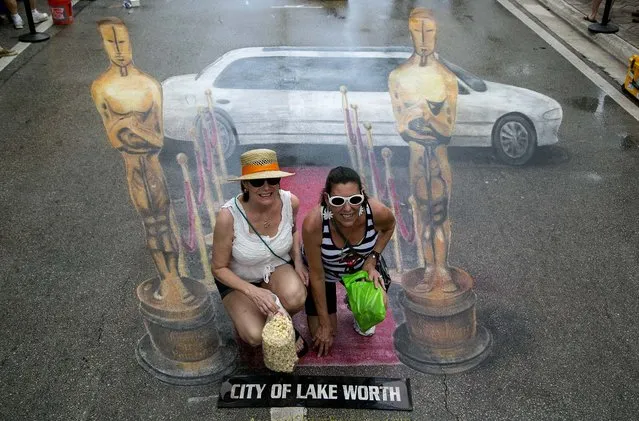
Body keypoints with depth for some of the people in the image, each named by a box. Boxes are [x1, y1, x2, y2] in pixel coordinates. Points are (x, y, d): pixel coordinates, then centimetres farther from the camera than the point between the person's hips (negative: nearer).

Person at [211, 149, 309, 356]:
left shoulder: (290, 201, -19)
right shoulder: (228, 216, -30)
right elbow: (219, 268, -17)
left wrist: (298, 262, -9)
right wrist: (253, 292, -30)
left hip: (278, 268, 3)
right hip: (238, 279, -2)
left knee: (295, 298, -32)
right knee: (255, 336, -24)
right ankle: (243, 317, 14)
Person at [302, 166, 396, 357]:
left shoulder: (377, 212, -35)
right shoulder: (313, 224, -41)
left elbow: (389, 226, -5)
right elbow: (317, 276, -26)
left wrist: (372, 259, -17)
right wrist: (324, 324, -16)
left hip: (360, 265, 2)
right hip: (323, 268, -2)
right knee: (323, 335, 2)